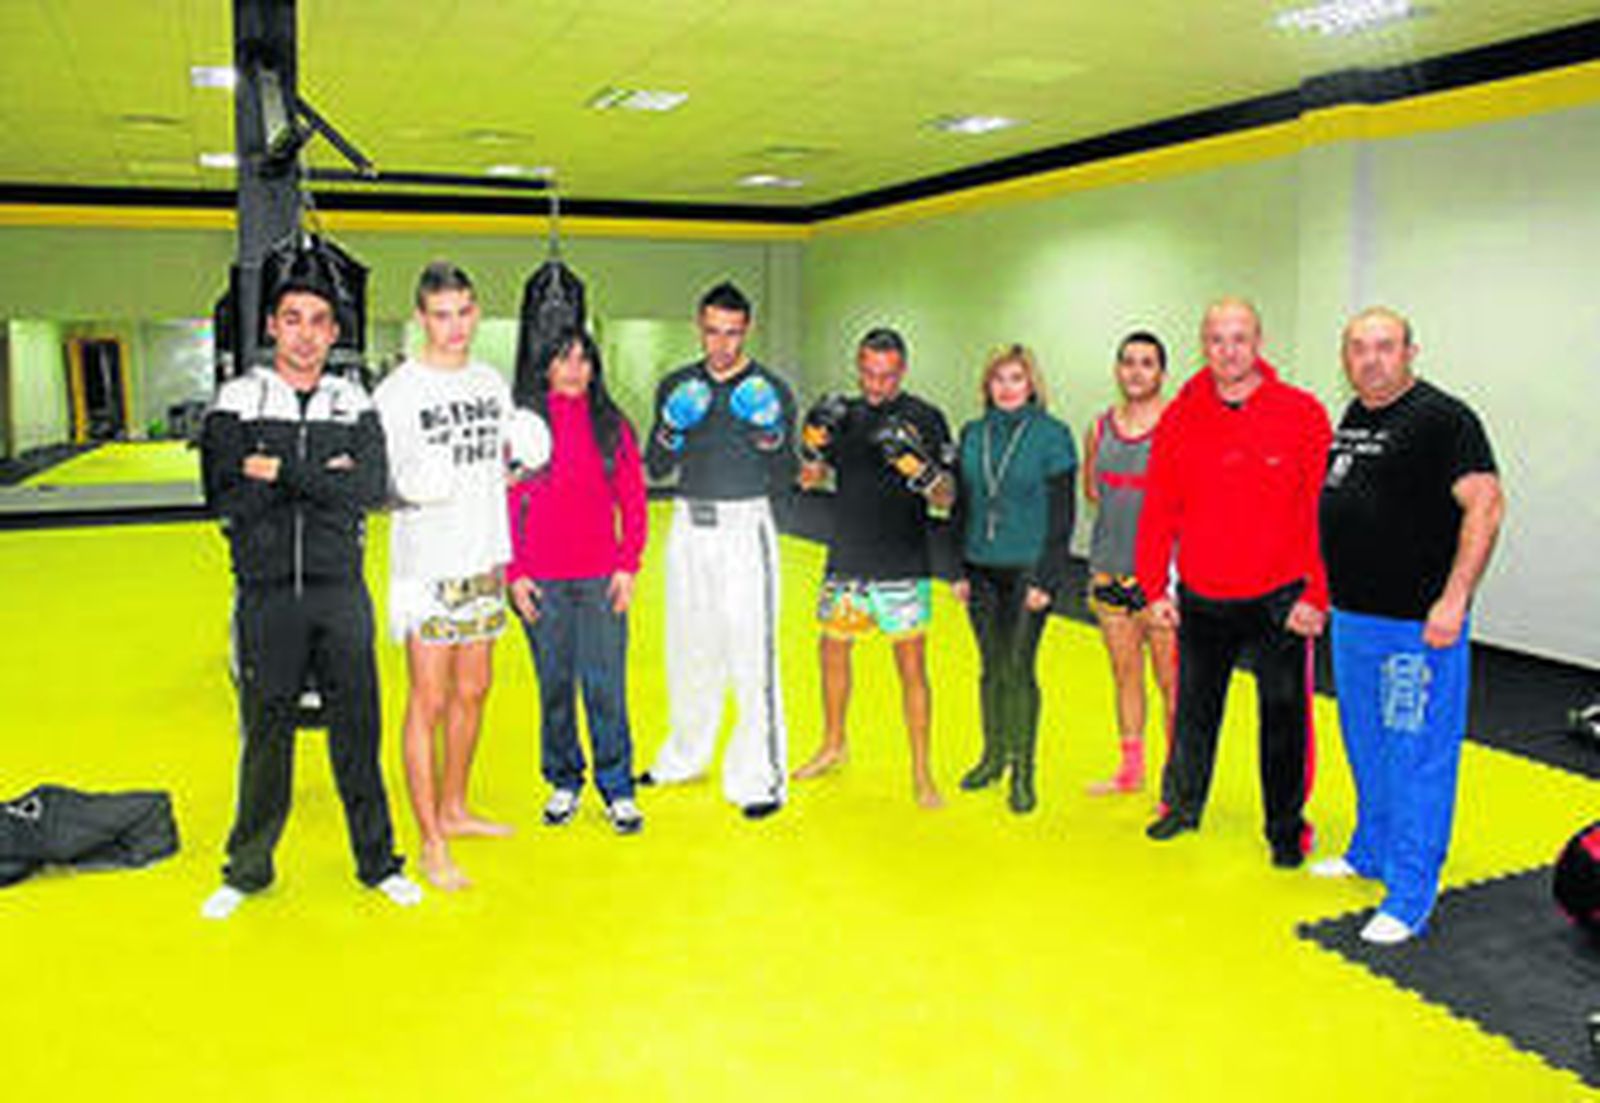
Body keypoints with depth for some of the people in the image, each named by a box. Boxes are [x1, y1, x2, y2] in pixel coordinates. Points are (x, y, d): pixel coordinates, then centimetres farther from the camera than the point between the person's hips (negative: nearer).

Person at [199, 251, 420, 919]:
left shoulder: (355, 405, 7)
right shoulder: (236, 401, 4)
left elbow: (373, 488, -9)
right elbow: (227, 498, -9)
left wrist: (284, 473, -14)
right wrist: (323, 482, -11)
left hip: (340, 593, 1)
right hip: (266, 594, -1)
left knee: (357, 727, 7)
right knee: (265, 732, 8)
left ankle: (378, 862, 20)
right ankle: (249, 869, 24)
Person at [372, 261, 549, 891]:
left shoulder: (492, 383, 10)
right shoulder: (397, 392, -8)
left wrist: (520, 458, 0)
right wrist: (411, 489, -27)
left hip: (485, 564, 6)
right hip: (427, 570, -6)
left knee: (472, 692, 15)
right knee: (429, 701, -3)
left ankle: (453, 810, 31)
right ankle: (431, 844, 5)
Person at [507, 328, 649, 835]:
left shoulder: (612, 425, 5)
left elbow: (633, 501, 7)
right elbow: (505, 504, 3)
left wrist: (628, 566, -1)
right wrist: (514, 572, -2)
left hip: (600, 578, 0)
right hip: (541, 582, 0)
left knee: (606, 687, 0)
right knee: (555, 686, 9)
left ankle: (617, 791, 11)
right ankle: (564, 783, 24)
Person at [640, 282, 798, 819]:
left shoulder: (771, 390, -2)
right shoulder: (677, 386, 8)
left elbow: (782, 483, -4)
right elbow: (656, 469, 5)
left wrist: (770, 434, -20)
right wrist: (673, 429, -12)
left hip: (744, 529, -4)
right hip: (688, 528, 4)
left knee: (751, 657, -6)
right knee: (689, 651, 13)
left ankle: (760, 778, 3)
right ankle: (685, 757, 31)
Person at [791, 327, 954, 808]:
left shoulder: (924, 419, -4)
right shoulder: (845, 415, 8)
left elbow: (945, 499, -8)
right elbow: (809, 480, 8)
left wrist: (919, 464, -26)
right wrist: (815, 440, -9)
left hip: (902, 569, -4)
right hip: (845, 563, 5)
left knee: (911, 665, -2)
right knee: (832, 648, 15)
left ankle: (921, 772, 10)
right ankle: (833, 744, 37)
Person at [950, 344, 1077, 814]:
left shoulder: (1052, 435, -5)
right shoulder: (972, 435, 7)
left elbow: (1062, 513, -6)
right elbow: (961, 506, 12)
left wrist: (1046, 578, -11)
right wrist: (958, 569, 7)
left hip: (1027, 569, -4)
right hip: (981, 570, 4)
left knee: (1018, 669, -2)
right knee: (992, 668, 12)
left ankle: (1023, 770, 11)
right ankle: (993, 755, 27)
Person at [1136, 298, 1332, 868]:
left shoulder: (1302, 413, -7)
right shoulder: (1179, 418, -1)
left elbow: (1322, 512, -8)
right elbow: (1159, 510, 3)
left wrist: (1316, 594, -12)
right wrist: (1154, 586, -1)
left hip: (1280, 600, -2)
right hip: (1200, 600, 2)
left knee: (1284, 716, 8)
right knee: (1193, 709, 16)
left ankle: (1286, 827, 25)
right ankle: (1183, 804, 36)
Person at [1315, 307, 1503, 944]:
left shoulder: (1443, 418, -11)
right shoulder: (1352, 418, 14)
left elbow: (1484, 505, -19)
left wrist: (1454, 598, -26)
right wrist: (1324, 590, 22)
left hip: (1417, 626, -8)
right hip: (1352, 616, 8)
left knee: (1417, 758, -2)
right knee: (1366, 748, 20)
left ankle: (1411, 897, 7)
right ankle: (1371, 853, 36)